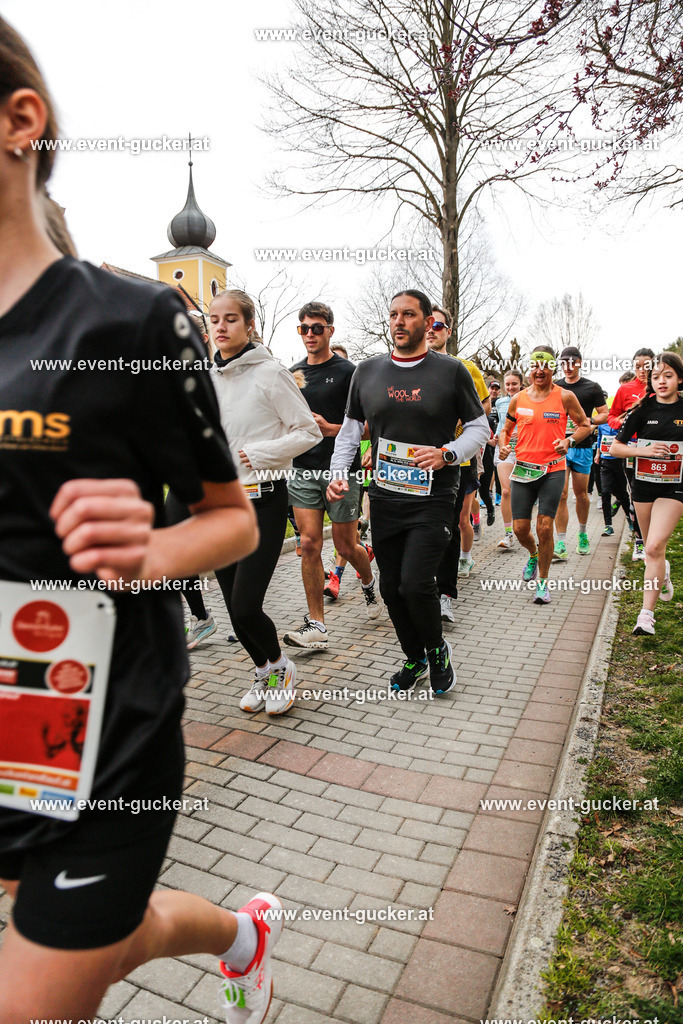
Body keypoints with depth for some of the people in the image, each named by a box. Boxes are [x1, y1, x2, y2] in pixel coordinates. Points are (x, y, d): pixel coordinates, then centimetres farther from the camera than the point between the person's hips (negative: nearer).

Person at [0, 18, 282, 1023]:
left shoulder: (130, 318, -13)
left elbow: (235, 518, -7)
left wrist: (150, 551, -26)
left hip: (105, 743, -6)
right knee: (126, 932, 27)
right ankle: (247, 930, 61)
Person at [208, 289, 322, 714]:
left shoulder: (270, 372, -7)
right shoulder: (207, 379, 11)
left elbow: (309, 432, -8)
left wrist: (257, 454, -16)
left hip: (263, 499, -6)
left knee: (246, 607, -11)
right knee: (234, 607, 9)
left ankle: (281, 666, 19)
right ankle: (264, 673, 33)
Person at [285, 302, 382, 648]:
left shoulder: (347, 371, -3)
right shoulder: (293, 373, 12)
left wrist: (330, 429, -20)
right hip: (304, 469, 4)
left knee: (346, 545, 5)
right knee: (309, 544, -3)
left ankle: (368, 582, 40)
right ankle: (315, 625, 3)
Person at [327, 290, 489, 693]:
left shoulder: (451, 371, 0)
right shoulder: (368, 371, 9)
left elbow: (479, 427, 4)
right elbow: (351, 428, 17)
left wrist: (447, 454, -14)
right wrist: (339, 472, 3)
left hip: (433, 498, -4)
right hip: (385, 498, 4)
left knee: (415, 584, -14)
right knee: (392, 587, 8)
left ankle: (437, 650, 17)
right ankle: (415, 660, 31)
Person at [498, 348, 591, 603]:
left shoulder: (565, 397, 0)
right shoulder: (518, 399, 7)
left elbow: (585, 425, 9)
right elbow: (506, 429, 18)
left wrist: (569, 441, -10)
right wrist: (503, 446, -3)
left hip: (553, 470, -2)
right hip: (523, 469, 3)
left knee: (544, 527, -7)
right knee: (520, 528, 3)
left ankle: (543, 582, 10)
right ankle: (533, 556, 39)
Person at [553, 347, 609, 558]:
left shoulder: (592, 388, 3)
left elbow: (604, 415, 4)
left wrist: (588, 420, -15)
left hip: (582, 447, -1)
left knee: (581, 494, 9)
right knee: (561, 495, -8)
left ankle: (582, 534, 32)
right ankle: (561, 545, -8)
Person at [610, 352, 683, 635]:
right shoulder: (643, 410, -2)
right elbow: (615, 447, -1)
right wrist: (645, 450, -14)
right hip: (643, 484, 2)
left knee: (655, 548, -17)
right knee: (651, 550, 15)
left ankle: (647, 613, -10)